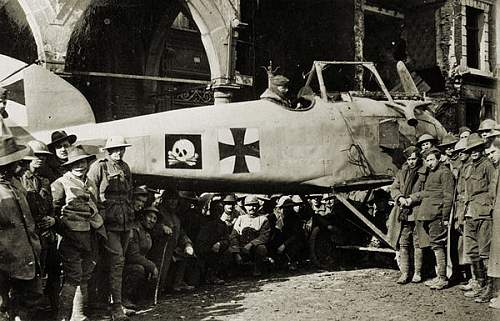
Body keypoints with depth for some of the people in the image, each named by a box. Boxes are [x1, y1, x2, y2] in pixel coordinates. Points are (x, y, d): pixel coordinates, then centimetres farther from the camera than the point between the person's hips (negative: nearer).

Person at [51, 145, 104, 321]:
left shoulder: (91, 184, 16)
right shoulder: (60, 184, -6)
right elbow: (52, 209, -7)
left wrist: (99, 228, 22)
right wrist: (62, 226, -12)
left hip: (90, 236, 7)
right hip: (71, 236, -7)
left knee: (84, 276, 12)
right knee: (73, 277, -9)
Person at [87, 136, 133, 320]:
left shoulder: (125, 168, 15)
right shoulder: (99, 167, -5)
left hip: (126, 221, 7)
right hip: (109, 221, -7)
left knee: (118, 261, 11)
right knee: (116, 260, -11)